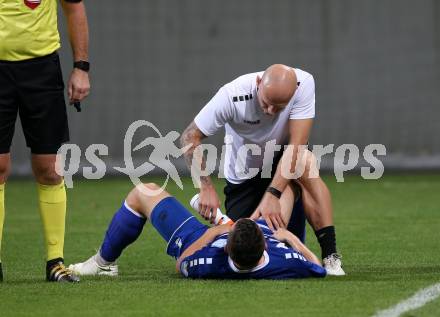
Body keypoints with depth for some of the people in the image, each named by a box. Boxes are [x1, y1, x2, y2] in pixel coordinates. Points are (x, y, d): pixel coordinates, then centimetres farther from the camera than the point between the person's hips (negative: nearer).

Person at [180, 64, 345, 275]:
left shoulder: (304, 84, -26)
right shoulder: (233, 95, -29)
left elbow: (296, 145, -29)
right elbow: (190, 138, -21)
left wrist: (273, 194, -38)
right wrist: (206, 188, -30)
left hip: (282, 162, 0)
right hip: (243, 177, 0)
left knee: (306, 163, -34)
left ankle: (330, 255, -28)